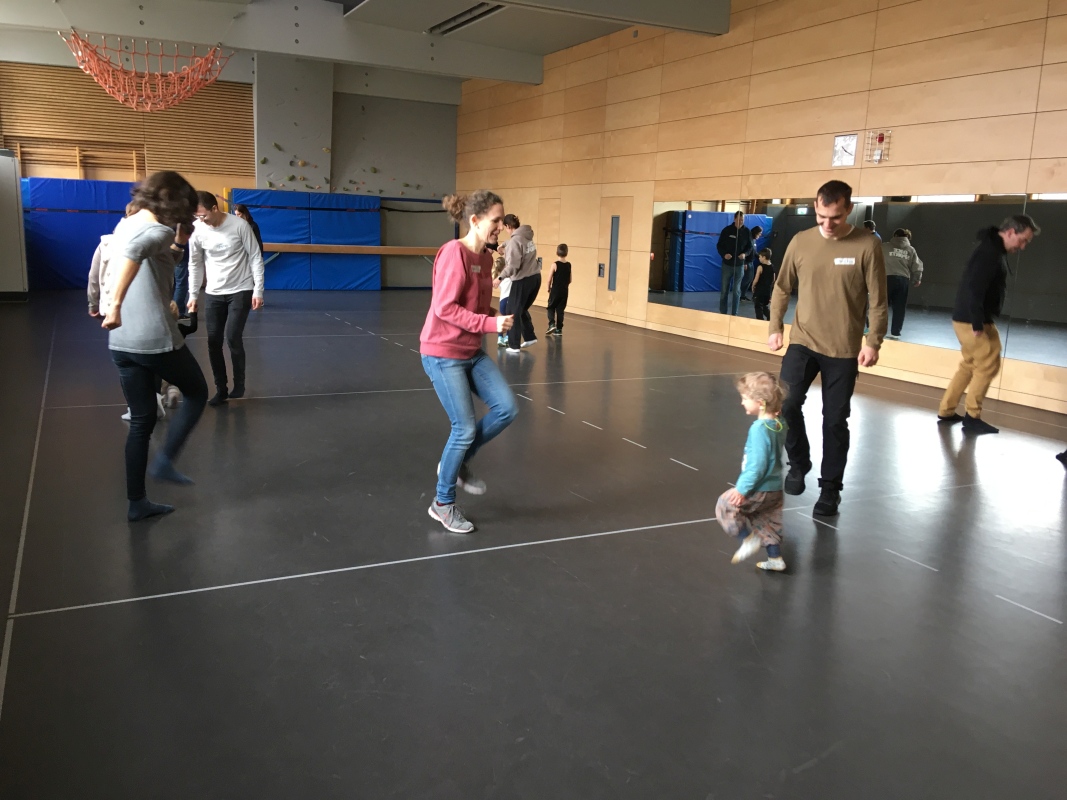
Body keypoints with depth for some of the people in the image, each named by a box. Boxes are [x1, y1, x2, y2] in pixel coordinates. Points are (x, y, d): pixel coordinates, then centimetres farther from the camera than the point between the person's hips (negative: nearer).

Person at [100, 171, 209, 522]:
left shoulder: (125, 225, 12)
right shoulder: (158, 231, -13)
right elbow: (134, 251, -36)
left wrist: (171, 249, 18)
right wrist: (116, 304, -41)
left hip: (121, 342, 8)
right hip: (156, 339, -8)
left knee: (141, 420, 15)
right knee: (197, 393, 19)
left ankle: (137, 502, 18)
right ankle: (165, 460, 9)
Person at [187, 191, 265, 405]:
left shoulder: (240, 225, -14)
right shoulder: (197, 230, -5)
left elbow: (255, 257, -7)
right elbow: (195, 264, 7)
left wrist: (258, 290, -10)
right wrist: (193, 294, 5)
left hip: (241, 291, -4)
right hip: (213, 293, 4)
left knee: (233, 338, -12)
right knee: (213, 341, 2)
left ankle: (239, 384, 9)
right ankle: (221, 389, 14)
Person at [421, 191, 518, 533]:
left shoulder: (486, 257, 6)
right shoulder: (454, 253, -20)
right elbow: (444, 308, -24)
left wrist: (497, 317, -3)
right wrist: (490, 324, -25)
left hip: (472, 352, 8)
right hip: (443, 354, -8)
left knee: (507, 408, 0)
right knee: (465, 428, -4)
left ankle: (457, 462, 22)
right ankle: (443, 503, 16)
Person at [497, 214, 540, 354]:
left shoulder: (515, 241, -16)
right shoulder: (527, 236, 8)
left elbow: (513, 266, -23)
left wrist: (500, 277, -23)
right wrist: (503, 245, 40)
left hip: (522, 280, -8)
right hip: (535, 278, 8)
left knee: (513, 312, 5)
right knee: (522, 309, 24)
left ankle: (514, 345, 8)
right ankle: (530, 337, 29)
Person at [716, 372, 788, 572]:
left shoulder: (759, 429, -24)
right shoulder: (779, 424, 1)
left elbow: (757, 465, -25)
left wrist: (742, 489, -21)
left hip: (760, 489, -9)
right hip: (775, 488, 9)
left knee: (725, 506, 2)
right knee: (768, 523, 21)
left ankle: (748, 539, 5)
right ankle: (775, 558, 30)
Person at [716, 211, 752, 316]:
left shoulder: (747, 232, -2)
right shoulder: (727, 230, -6)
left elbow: (750, 246, 5)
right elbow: (719, 245, -2)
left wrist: (745, 254, -17)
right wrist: (724, 254, -21)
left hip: (739, 265, 1)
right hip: (727, 264, 0)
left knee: (736, 291, 3)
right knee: (724, 289, 7)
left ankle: (734, 314, 9)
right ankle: (722, 312, 17)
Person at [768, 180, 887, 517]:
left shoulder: (867, 246, -8)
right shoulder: (801, 242, 0)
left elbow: (878, 300, -5)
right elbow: (782, 288, 9)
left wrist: (873, 342, -10)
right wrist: (775, 328, 3)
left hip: (844, 349, -2)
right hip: (802, 342, 2)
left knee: (835, 421, 4)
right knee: (786, 403, -13)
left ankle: (830, 489, 20)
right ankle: (798, 464, 13)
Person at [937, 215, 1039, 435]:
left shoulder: (995, 250, 14)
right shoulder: (990, 252, -18)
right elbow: (975, 289, -25)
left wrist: (981, 322, 13)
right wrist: (978, 324, -25)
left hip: (968, 319, 10)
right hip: (971, 320, -10)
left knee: (969, 365, 16)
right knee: (988, 365, -2)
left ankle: (946, 412, 22)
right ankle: (972, 417, 5)